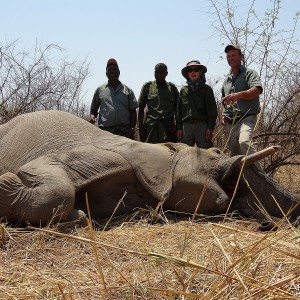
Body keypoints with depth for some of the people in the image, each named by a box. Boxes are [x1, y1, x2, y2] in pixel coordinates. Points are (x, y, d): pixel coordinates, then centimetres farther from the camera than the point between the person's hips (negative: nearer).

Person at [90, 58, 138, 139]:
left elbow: (133, 111, 11)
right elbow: (94, 109, 21)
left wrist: (132, 129, -1)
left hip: (125, 131, 0)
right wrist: (92, 116, -2)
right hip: (105, 130, 0)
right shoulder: (100, 90, 16)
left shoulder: (127, 90, 15)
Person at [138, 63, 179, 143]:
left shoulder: (172, 88, 13)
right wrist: (140, 128, 0)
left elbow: (177, 108, 15)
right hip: (151, 126, -1)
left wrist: (177, 127, 3)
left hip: (169, 127, 1)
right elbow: (141, 108, 8)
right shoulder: (147, 86, 10)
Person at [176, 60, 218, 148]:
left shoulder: (206, 89, 7)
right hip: (187, 125, 3)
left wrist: (210, 128, -6)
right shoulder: (183, 90, 14)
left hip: (202, 125, -3)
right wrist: (179, 128, 7)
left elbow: (212, 110, 2)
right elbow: (179, 110, 15)